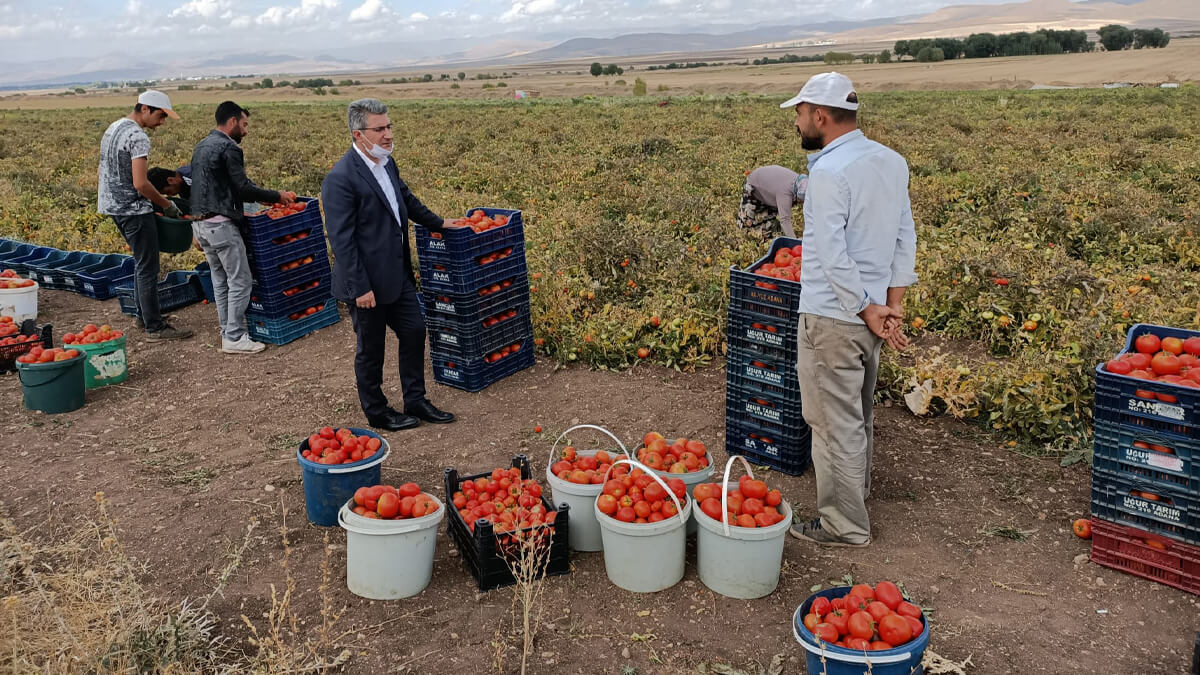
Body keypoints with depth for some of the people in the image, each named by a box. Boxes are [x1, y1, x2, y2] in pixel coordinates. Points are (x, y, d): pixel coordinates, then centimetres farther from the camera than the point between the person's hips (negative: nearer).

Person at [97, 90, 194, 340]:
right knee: (148, 268, -5)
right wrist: (167, 205, -13)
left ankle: (143, 315, 27)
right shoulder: (138, 137, -18)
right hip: (134, 209, -10)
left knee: (142, 262, 20)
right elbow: (140, 184, -24)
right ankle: (154, 327, -2)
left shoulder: (113, 128, 13)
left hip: (114, 205, 10)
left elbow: (102, 170, 19)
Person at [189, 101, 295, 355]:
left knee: (220, 280, 15)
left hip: (199, 223, 10)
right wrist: (277, 196, -4)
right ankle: (235, 338, -1)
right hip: (221, 224, -10)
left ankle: (228, 331, 21)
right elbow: (243, 188, -16)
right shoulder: (228, 148, -13)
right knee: (240, 281, -3)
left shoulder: (201, 146, 17)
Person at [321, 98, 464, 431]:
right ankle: (376, 412, 27)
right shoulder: (341, 179, -22)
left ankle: (416, 401, 30)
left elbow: (406, 198, 24)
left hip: (398, 275, 8)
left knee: (415, 332, 14)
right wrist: (360, 288, -22)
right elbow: (341, 240, -22)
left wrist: (436, 222, 32)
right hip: (369, 283, -8)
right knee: (371, 350, 9)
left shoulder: (386, 162, 5)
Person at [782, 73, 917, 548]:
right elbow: (906, 237, 9)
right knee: (858, 411, 25)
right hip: (869, 309, 9)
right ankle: (857, 487, 44)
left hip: (833, 316, -9)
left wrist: (869, 311, -15)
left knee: (835, 422, 2)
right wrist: (892, 303, 8)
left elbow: (833, 256, -24)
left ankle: (845, 526, 14)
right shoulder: (892, 162, 6)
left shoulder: (829, 172, -20)